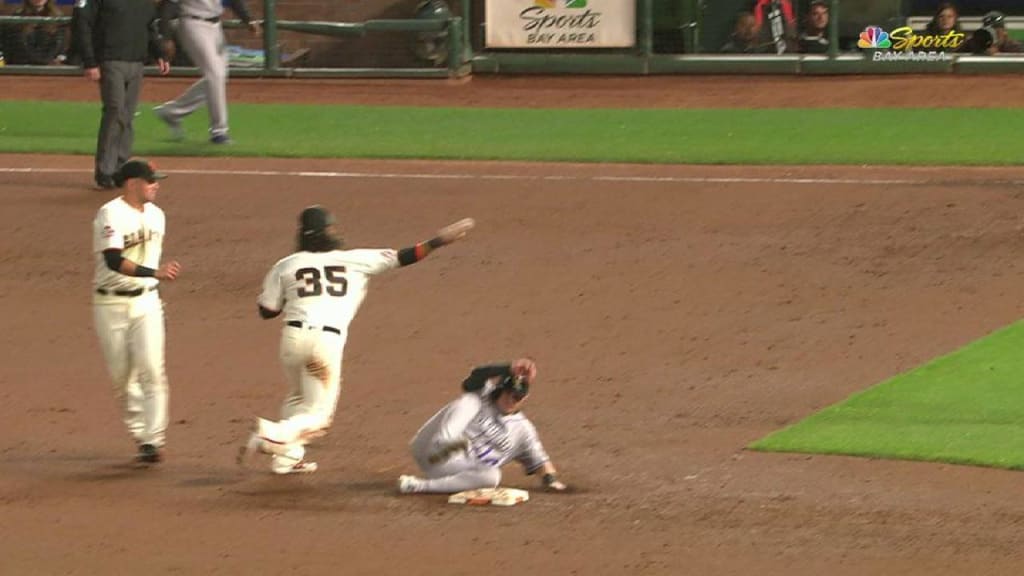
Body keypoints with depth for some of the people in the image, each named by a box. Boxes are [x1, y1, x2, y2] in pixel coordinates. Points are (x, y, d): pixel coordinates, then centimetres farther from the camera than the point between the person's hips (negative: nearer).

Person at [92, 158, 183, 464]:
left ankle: (153, 439, -10)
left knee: (151, 369, -10)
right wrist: (156, 272, -38)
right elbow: (114, 261, -28)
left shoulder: (156, 215, 6)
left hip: (146, 301, 4)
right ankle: (140, 436, 17)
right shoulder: (110, 215, -15)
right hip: (111, 304, -4)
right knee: (122, 375, 3)